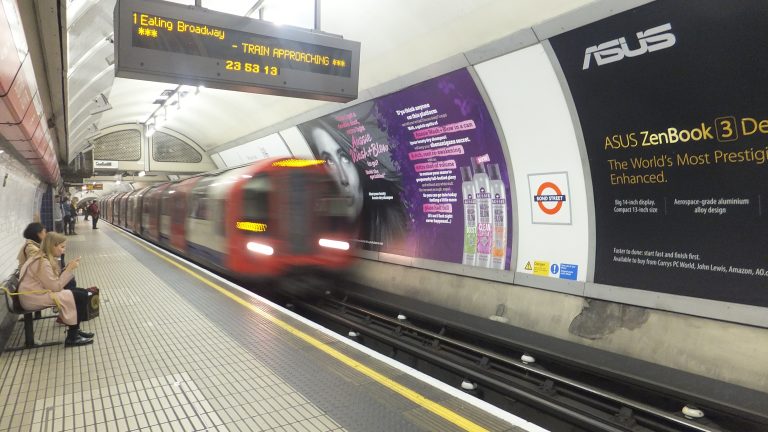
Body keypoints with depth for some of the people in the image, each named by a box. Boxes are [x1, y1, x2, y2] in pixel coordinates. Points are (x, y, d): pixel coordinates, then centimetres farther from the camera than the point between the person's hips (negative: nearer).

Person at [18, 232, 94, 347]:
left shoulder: (46, 258, 8)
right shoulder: (43, 262, -22)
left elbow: (56, 281, 5)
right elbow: (55, 287, -22)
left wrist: (69, 268, -6)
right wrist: (69, 269, -19)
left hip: (41, 291, 9)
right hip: (34, 297, -9)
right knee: (78, 297, -17)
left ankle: (74, 330, 12)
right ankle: (72, 337, -5)